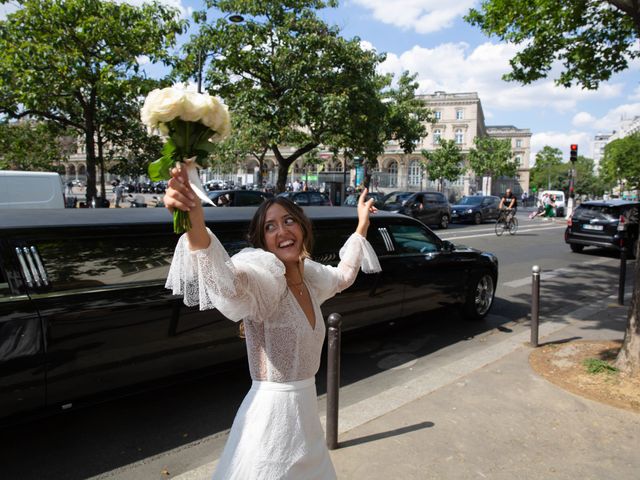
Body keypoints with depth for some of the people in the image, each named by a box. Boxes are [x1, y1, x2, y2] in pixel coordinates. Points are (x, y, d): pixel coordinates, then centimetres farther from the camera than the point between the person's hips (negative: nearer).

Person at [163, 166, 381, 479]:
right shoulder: (265, 276, -21)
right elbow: (227, 280, -44)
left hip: (305, 408, 8)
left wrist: (362, 224, 28)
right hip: (271, 413, -7)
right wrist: (195, 220, -62)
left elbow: (343, 275, 23)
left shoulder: (310, 276, 1)